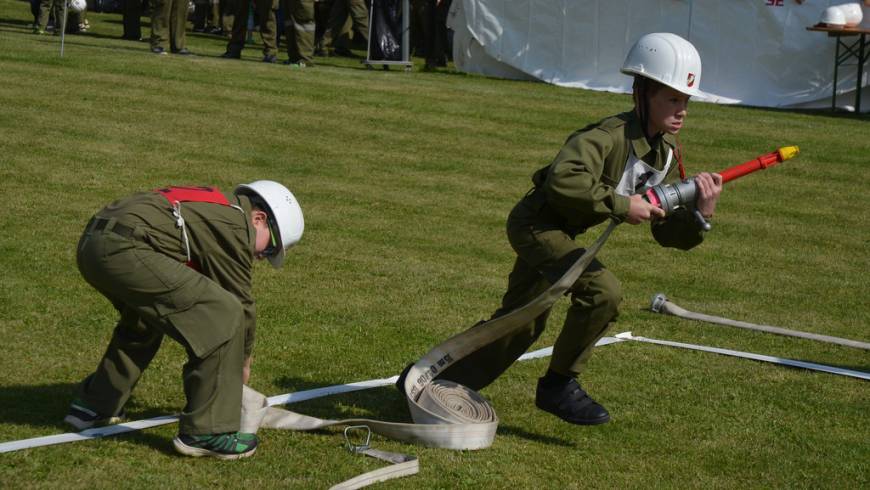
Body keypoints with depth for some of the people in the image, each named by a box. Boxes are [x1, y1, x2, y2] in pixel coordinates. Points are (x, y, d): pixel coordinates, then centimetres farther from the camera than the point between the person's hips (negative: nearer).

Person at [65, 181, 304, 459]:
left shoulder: (211, 212, 30)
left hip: (91, 243, 11)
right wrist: (243, 361, 23)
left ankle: (93, 406, 41)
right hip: (125, 249, -11)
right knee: (224, 316, -8)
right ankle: (206, 432, -2)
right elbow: (241, 302, 8)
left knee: (144, 318, 36)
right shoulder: (237, 224, 2)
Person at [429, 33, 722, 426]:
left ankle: (436, 379, 35)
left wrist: (700, 215, -21)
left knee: (521, 325, 17)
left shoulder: (667, 155, 0)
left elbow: (668, 233, -1)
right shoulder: (610, 136, -26)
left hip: (559, 233, 9)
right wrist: (621, 205, -37)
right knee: (602, 292, -26)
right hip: (536, 222, -9)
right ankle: (558, 385, -8)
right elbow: (563, 180, -43)